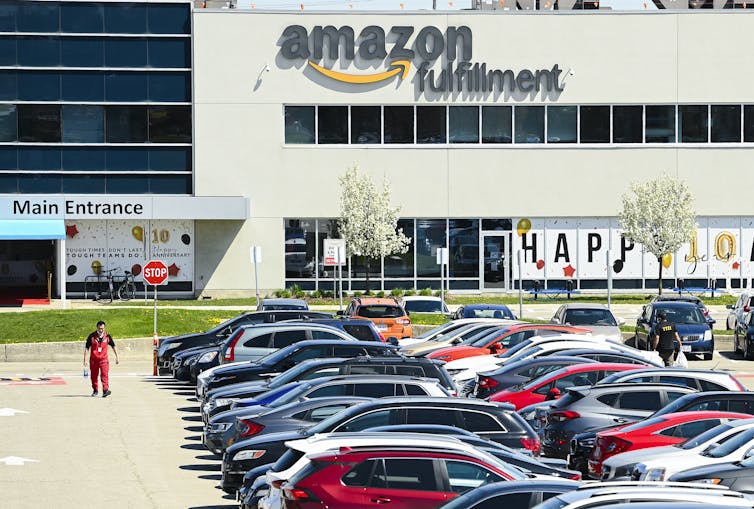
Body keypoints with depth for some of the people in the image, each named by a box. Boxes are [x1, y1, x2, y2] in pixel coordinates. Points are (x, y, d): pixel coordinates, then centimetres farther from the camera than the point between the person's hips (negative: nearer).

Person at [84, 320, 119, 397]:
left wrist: (117, 357, 9)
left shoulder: (107, 336, -2)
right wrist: (85, 359, -9)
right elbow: (86, 348, -4)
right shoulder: (92, 336, -8)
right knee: (94, 376, 10)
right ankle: (95, 390, 27)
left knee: (104, 374, -16)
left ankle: (105, 390, -23)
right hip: (94, 359, 0)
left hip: (104, 359, 0)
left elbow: (113, 346, 10)